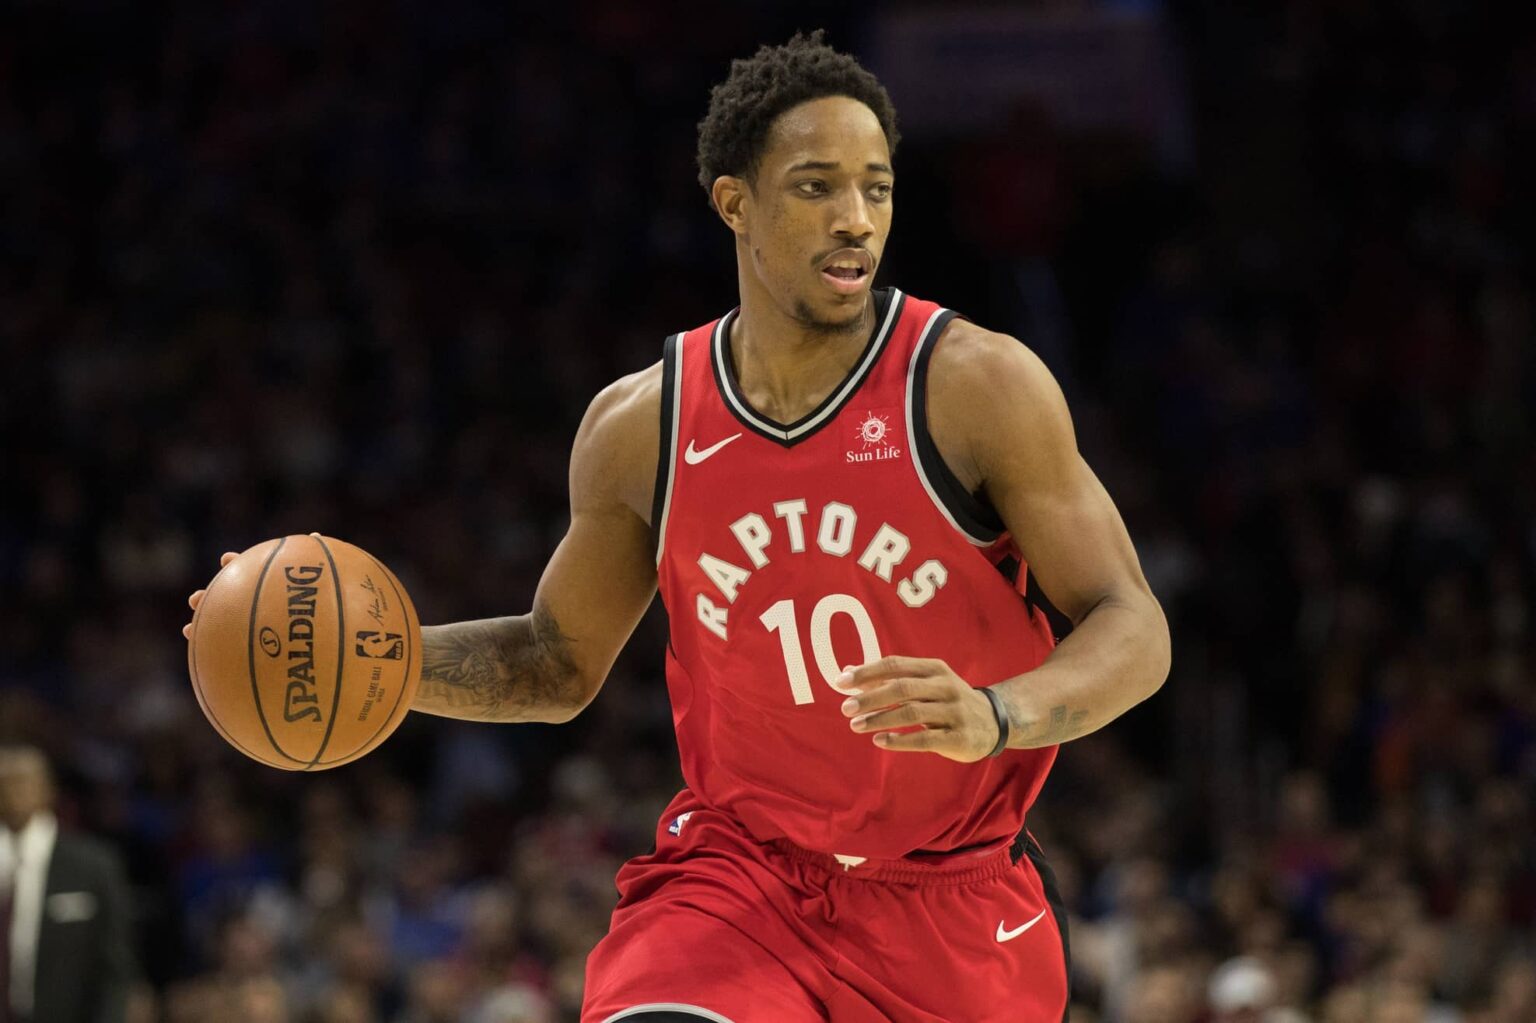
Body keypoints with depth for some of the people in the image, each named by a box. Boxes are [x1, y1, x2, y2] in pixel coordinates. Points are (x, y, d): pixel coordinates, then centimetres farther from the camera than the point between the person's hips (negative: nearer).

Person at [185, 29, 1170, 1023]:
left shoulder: (976, 385, -12)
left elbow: (1134, 631, -13)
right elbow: (559, 666, 12)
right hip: (740, 867, 1)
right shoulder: (640, 427, -3)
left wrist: (994, 717, -33)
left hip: (955, 902, -1)